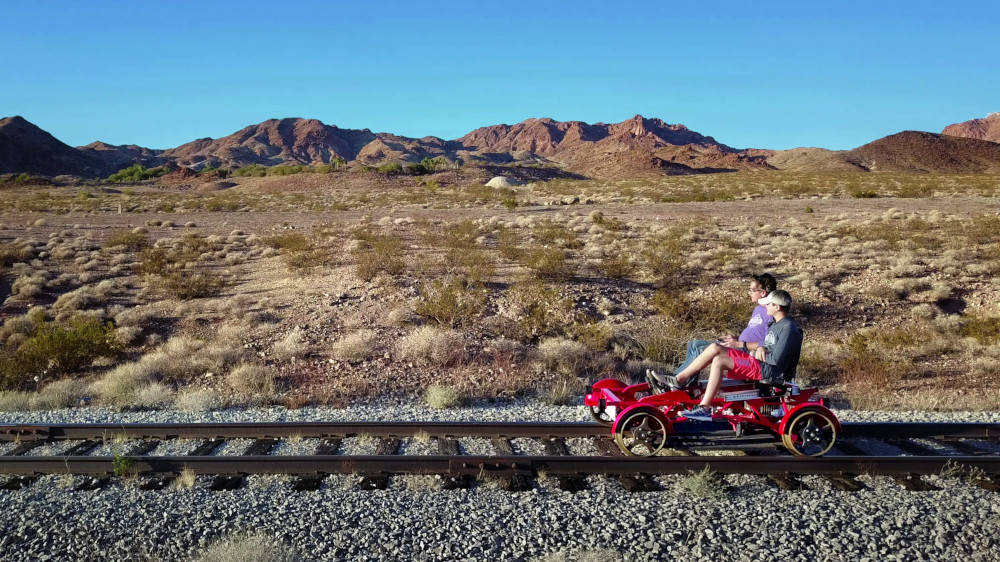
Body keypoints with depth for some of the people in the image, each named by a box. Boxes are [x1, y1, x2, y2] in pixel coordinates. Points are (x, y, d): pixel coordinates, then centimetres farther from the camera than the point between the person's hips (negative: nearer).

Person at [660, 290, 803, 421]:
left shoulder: (788, 328, -14)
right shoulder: (775, 324, 16)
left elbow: (776, 359, -20)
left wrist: (757, 354, -5)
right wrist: (761, 348, -1)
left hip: (769, 370, -10)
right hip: (757, 360, 10)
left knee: (719, 361, -26)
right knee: (715, 348, -4)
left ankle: (704, 409, -24)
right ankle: (679, 380, -7)